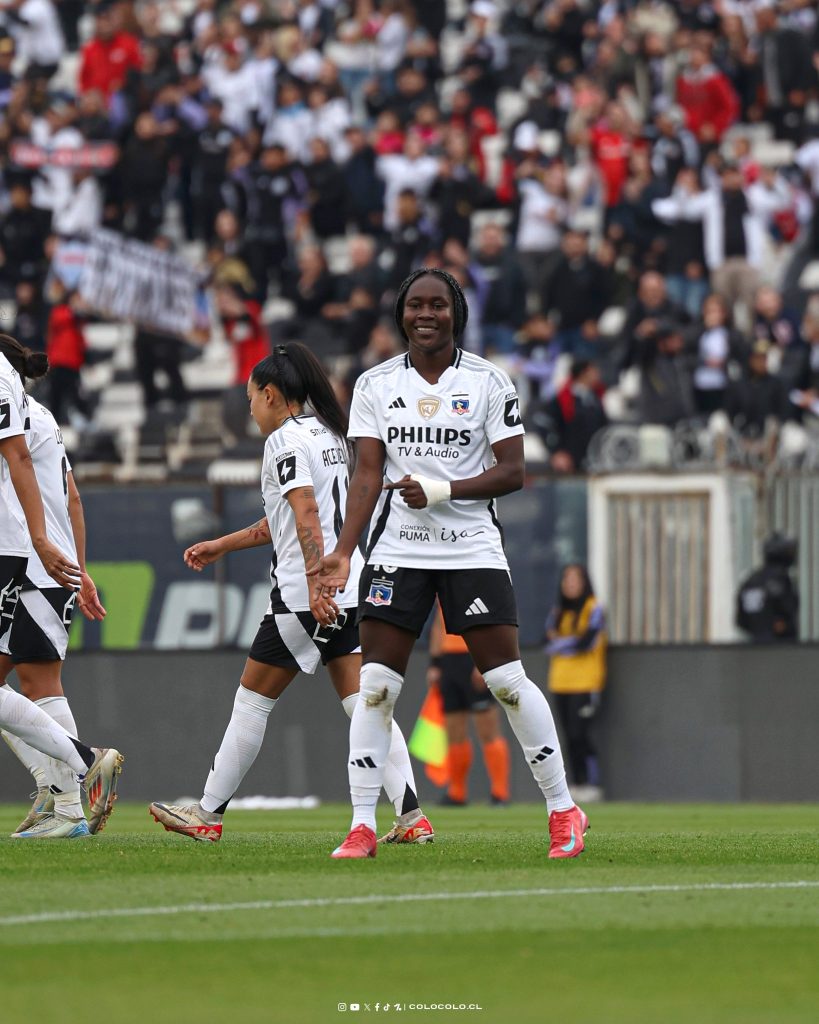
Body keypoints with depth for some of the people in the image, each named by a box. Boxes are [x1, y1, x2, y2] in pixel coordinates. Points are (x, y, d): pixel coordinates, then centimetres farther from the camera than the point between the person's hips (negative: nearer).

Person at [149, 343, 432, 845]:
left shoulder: (285, 439, -8)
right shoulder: (328, 435, 19)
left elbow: (305, 513, -22)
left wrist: (315, 583, -31)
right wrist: (222, 545, 34)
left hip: (302, 594, -8)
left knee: (252, 701, 3)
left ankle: (208, 814, 11)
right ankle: (412, 816, -10)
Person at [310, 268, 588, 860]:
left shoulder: (488, 382, 0)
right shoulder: (376, 385, 6)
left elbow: (513, 471, -3)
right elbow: (368, 475, 2)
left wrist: (442, 490, -16)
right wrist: (343, 554, -10)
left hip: (472, 546, -2)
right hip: (397, 548, 2)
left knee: (507, 679, -6)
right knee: (376, 684, -6)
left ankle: (563, 810, 6)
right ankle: (362, 827, -2)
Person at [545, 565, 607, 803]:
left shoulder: (593, 609, -3)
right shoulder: (558, 611, 16)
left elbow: (587, 641, -13)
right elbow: (549, 641, 12)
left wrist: (559, 643, -3)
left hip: (584, 682, -6)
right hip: (561, 683, 6)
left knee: (579, 734, -12)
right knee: (570, 736, 4)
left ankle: (593, 784, -8)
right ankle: (578, 782, 8)